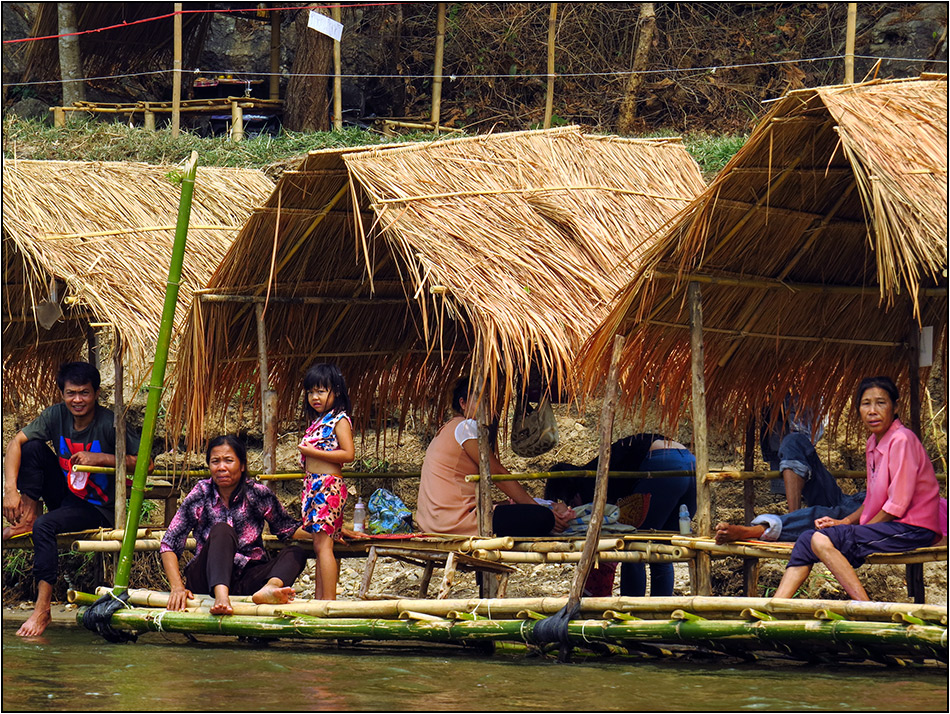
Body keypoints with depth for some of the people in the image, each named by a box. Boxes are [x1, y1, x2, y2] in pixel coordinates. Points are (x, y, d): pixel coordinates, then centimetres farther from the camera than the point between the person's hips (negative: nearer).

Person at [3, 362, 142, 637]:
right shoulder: (56, 415, -6)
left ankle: (43, 607, -29)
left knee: (45, 526, -31)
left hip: (98, 508, -5)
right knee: (33, 446, -13)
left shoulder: (109, 423, -19)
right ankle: (28, 515, -9)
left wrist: (99, 458, -26)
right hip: (64, 496, 5)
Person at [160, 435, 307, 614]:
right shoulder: (201, 495, -2)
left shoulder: (258, 494, 2)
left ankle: (271, 587, -56)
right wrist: (177, 586, -19)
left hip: (247, 582, 2)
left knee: (296, 553, -20)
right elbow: (169, 545, -4)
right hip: (207, 578, -2)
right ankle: (220, 595, -57)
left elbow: (286, 527, 14)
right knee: (222, 530, -28)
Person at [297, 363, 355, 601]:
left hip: (328, 485, -9)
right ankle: (320, 599, 11)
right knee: (320, 545, 9)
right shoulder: (318, 421, 19)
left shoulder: (340, 420, -7)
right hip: (313, 484, 9)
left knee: (323, 543, -13)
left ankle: (329, 600, -15)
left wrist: (312, 452, -16)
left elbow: (348, 454, -17)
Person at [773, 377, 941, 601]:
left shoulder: (902, 441, -15)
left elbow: (897, 505, -17)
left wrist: (851, 528, -9)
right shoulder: (873, 443, 14)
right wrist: (845, 522, 5)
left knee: (821, 540, -24)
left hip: (913, 529, -9)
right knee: (808, 539, -1)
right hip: (888, 527, 9)